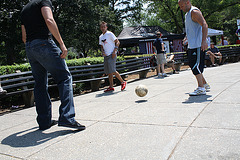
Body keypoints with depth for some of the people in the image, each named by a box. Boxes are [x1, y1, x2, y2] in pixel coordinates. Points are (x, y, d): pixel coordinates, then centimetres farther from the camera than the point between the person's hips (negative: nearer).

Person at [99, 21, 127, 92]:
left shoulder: (110, 34, -4)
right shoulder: (100, 37, 16)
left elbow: (117, 42, -7)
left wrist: (114, 51, -16)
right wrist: (102, 51, 3)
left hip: (112, 55, -7)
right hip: (106, 55, 7)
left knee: (112, 71, -14)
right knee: (108, 72, 5)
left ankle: (123, 82, 2)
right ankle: (111, 87, 12)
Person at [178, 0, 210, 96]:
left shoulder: (194, 12, -10)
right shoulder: (187, 14, 20)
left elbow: (204, 25, -21)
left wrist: (204, 41, -29)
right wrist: (187, 38, 24)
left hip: (198, 45, -10)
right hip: (191, 45, 10)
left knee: (196, 66, -11)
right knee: (193, 65, 13)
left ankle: (201, 88, -5)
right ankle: (205, 84, 25)